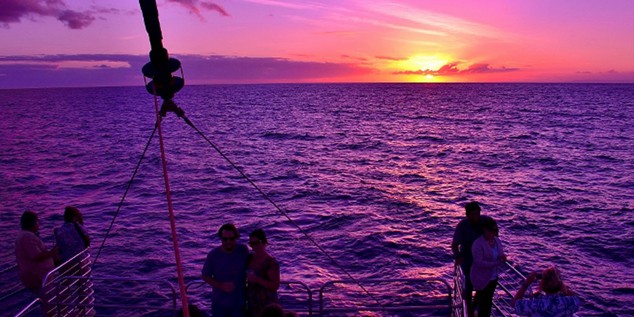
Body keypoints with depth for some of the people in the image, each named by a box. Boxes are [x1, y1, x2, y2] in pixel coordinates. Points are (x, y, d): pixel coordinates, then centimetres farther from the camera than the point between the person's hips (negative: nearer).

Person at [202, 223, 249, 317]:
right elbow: (205, 276, -5)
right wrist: (221, 286, -18)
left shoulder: (243, 250, -11)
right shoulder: (213, 255, -13)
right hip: (219, 303, 0)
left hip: (239, 302, 0)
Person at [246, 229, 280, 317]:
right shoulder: (250, 258, 4)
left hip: (266, 303, -7)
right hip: (252, 302, 7)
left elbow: (275, 285, -19)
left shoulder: (271, 262, -17)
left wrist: (257, 279, -26)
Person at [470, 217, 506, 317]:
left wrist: (503, 257, -19)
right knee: (486, 303, 1)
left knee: (484, 300, 23)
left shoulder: (497, 240, -1)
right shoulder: (478, 244, -23)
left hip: (493, 277, 7)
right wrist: (496, 263, -30)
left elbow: (500, 255, 5)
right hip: (482, 278, -7)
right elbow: (479, 262, -26)